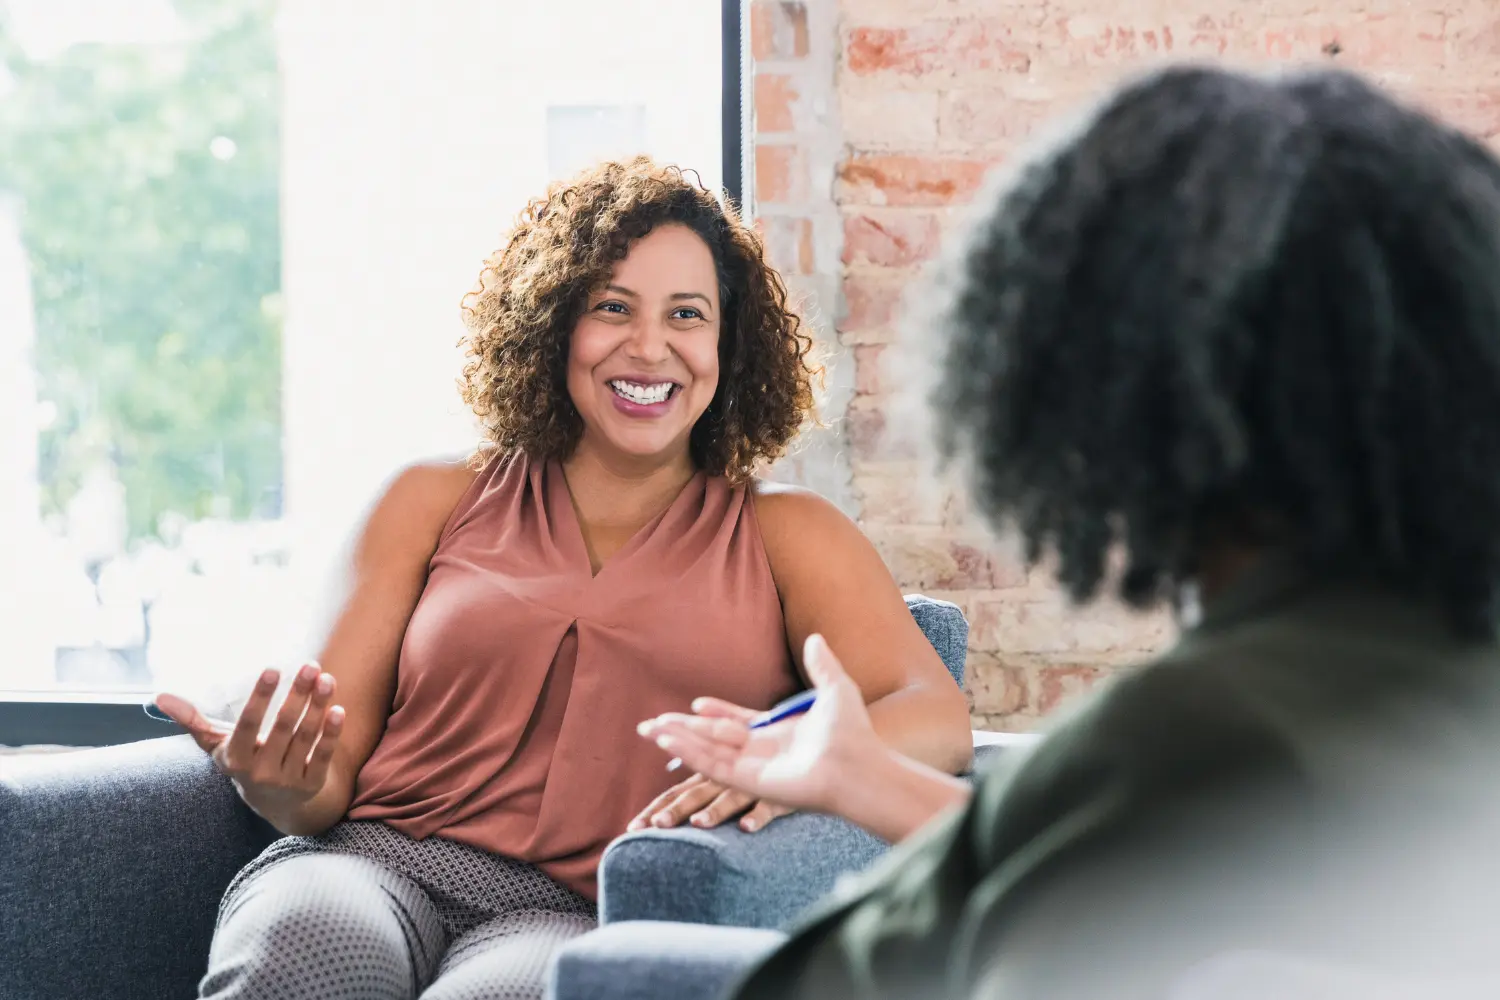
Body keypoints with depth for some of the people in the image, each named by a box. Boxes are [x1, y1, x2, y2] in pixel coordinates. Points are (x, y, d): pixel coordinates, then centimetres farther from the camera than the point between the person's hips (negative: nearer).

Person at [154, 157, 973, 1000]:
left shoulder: (783, 536, 17)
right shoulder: (438, 504, 20)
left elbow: (938, 719, 1)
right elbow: (336, 764, 14)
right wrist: (285, 788, -12)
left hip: (584, 916, -1)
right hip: (376, 862, 2)